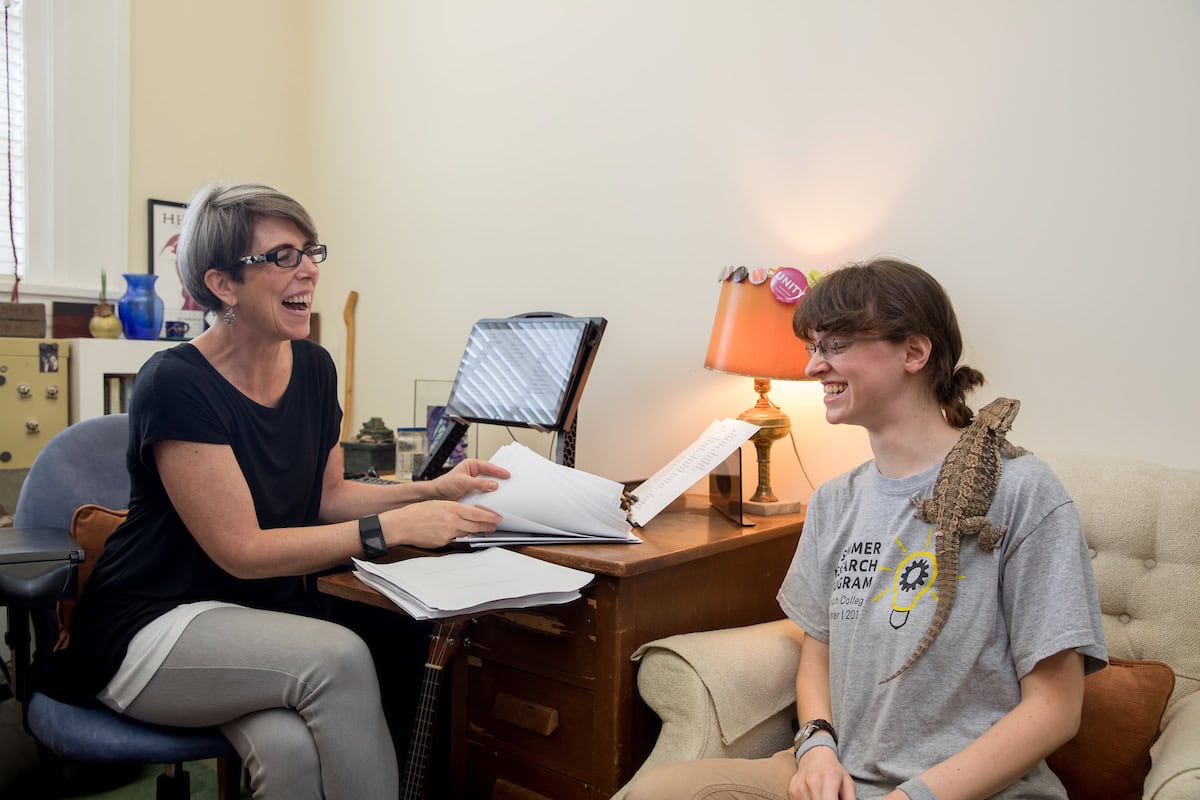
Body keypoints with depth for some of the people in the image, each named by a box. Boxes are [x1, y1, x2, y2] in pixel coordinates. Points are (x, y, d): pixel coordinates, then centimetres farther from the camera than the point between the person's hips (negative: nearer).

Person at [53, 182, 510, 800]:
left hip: (264, 613, 5)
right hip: (151, 629, -5)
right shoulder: (176, 384, -19)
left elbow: (327, 496, 12)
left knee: (293, 749, -27)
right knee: (341, 658, -30)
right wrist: (394, 526, -25)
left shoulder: (313, 367, 2)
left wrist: (434, 489, -4)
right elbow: (242, 551, -20)